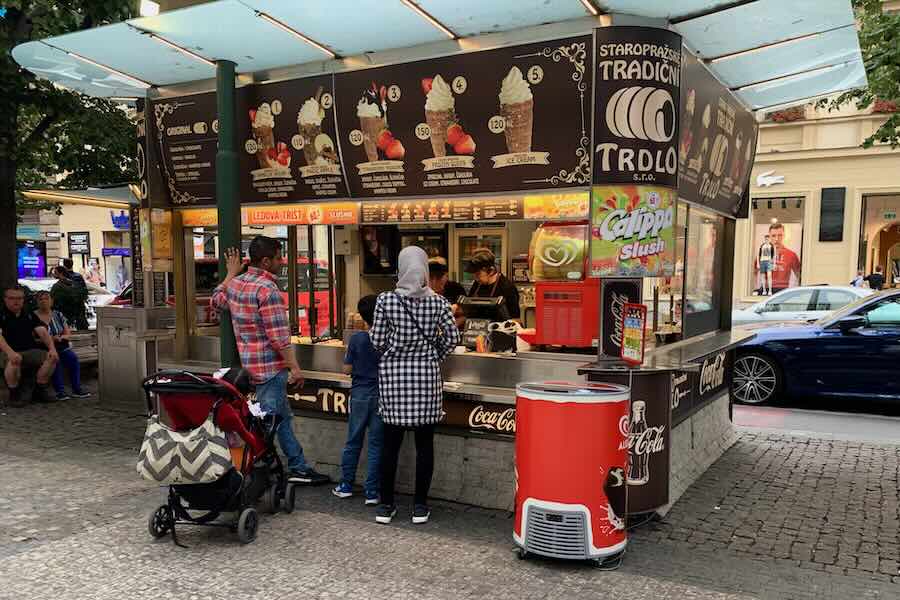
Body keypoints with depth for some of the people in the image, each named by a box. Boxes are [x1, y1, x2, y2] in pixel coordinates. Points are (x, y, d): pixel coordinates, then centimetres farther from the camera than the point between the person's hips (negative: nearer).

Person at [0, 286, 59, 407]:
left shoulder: (29, 315, 14)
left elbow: (43, 332, 3)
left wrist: (52, 348, -16)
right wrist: (10, 352, -35)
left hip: (29, 351, 4)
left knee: (52, 357, -21)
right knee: (14, 360, -38)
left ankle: (40, 391, -7)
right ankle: (14, 394, -16)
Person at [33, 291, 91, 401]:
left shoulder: (58, 315, 14)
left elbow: (68, 334, 13)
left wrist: (60, 337, -10)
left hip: (62, 347, 4)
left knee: (73, 358, -26)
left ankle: (76, 390, -22)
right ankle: (60, 391, -32)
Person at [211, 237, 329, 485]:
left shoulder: (236, 283, 8)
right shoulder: (267, 289, -18)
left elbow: (216, 300, 30)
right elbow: (278, 336, -21)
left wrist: (230, 273, 34)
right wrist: (295, 368, -17)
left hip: (249, 362, 10)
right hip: (270, 365, -10)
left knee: (283, 416, 18)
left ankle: (298, 467, 26)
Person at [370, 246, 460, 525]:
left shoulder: (386, 300, -7)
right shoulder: (438, 302, -4)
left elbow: (377, 341, -4)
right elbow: (452, 338, -1)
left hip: (393, 373, 0)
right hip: (426, 374, 0)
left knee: (391, 442, 8)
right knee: (424, 443, 8)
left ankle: (386, 504, 16)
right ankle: (420, 505, 15)